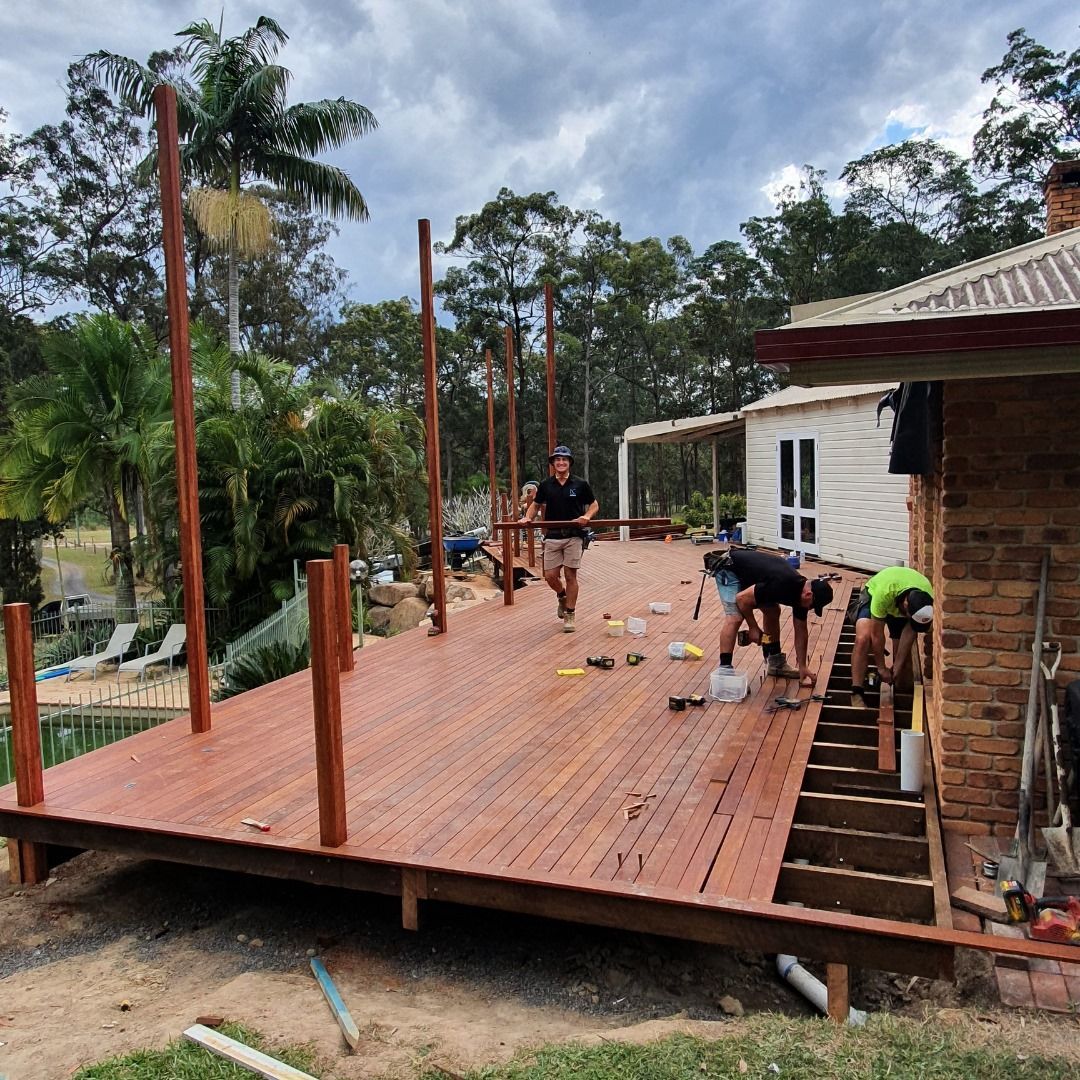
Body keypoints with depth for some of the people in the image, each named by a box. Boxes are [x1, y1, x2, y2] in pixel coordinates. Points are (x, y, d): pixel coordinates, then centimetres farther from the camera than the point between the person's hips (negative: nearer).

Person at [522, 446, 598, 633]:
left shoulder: (580, 484, -2)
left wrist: (587, 516, -14)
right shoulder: (545, 485, 4)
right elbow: (536, 505, 15)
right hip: (552, 537, 2)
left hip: (574, 536, -2)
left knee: (570, 576, -2)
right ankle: (562, 596, 33)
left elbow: (594, 505, 7)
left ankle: (569, 615, 8)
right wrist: (528, 517, -5)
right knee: (550, 576, 0)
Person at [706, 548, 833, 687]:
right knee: (735, 618, -23)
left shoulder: (801, 591, -7)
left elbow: (801, 631, 2)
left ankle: (775, 664, 19)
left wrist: (803, 667, 2)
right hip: (729, 568, -9)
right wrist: (753, 628, -16)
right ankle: (724, 671, -22)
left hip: (747, 572, 9)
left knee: (772, 611, 10)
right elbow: (742, 598, -28)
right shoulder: (781, 584, -34)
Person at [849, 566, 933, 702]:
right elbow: (877, 634, -32)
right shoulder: (884, 592, -43)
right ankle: (857, 694, -25)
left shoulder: (926, 599, -32)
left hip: (899, 605, 4)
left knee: (904, 650, -7)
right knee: (863, 639, -28)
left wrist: (897, 668, -18)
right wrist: (881, 668, -24)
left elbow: (909, 634, -21)